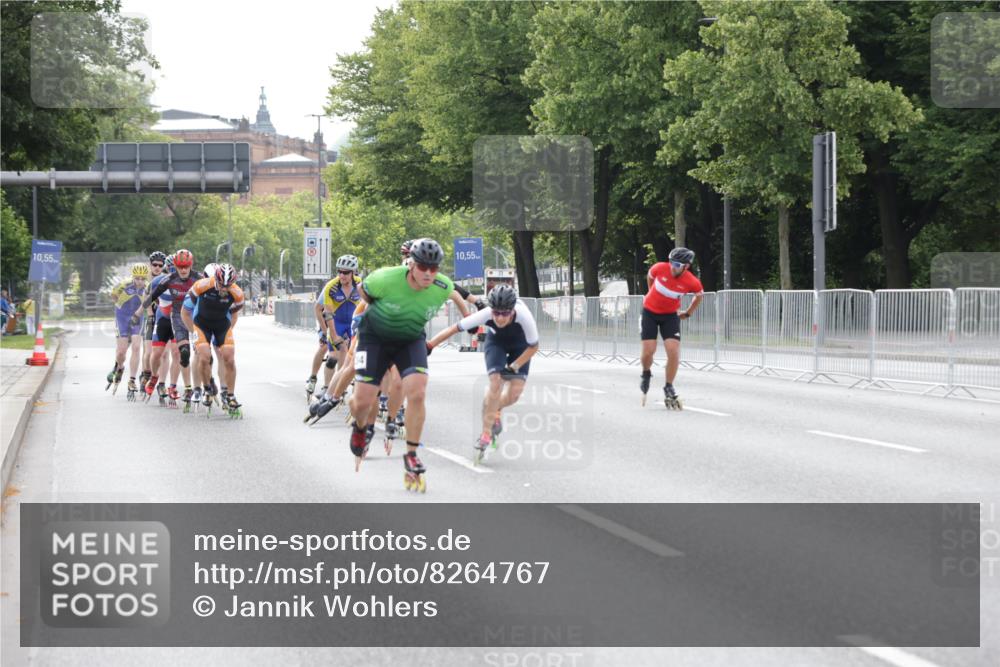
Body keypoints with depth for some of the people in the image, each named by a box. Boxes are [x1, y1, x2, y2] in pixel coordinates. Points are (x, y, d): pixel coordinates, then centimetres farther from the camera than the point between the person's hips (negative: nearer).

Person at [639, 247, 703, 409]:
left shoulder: (692, 282, -21)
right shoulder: (660, 268, -21)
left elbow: (700, 295, 3)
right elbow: (649, 276, 5)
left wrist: (688, 313, 10)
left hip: (670, 315, 0)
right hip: (650, 312, 0)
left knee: (674, 351, -13)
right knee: (648, 351, -9)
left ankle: (669, 389, 4)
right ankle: (646, 374, 25)